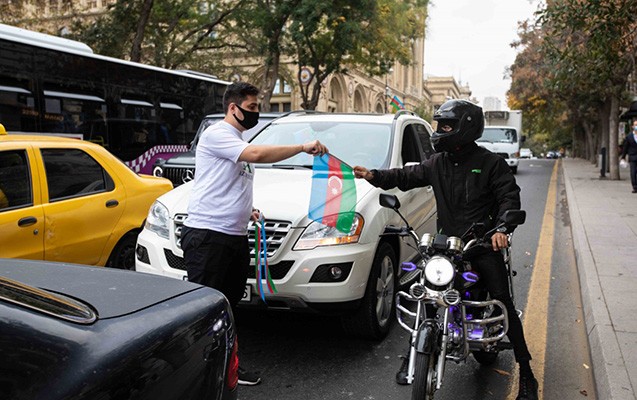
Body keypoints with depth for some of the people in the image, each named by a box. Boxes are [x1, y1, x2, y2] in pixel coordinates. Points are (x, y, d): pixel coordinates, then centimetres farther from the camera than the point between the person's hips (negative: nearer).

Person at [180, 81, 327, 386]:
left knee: (228, 304, 13)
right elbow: (258, 154, -22)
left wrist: (246, 211, 15)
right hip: (207, 235, -9)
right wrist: (302, 148, -17)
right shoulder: (216, 134, -8)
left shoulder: (239, 144, 21)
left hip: (235, 236, 9)